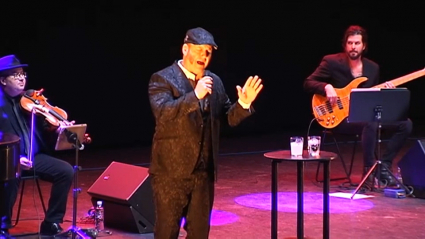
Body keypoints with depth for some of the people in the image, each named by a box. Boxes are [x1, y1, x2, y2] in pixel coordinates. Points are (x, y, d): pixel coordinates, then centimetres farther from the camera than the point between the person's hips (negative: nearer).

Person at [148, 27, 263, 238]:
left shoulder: (214, 81, 10)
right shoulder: (162, 79, -9)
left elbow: (228, 118, 13)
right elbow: (162, 112, -25)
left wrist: (243, 104, -7)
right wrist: (195, 96, -33)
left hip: (204, 170, 6)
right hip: (172, 169, -6)